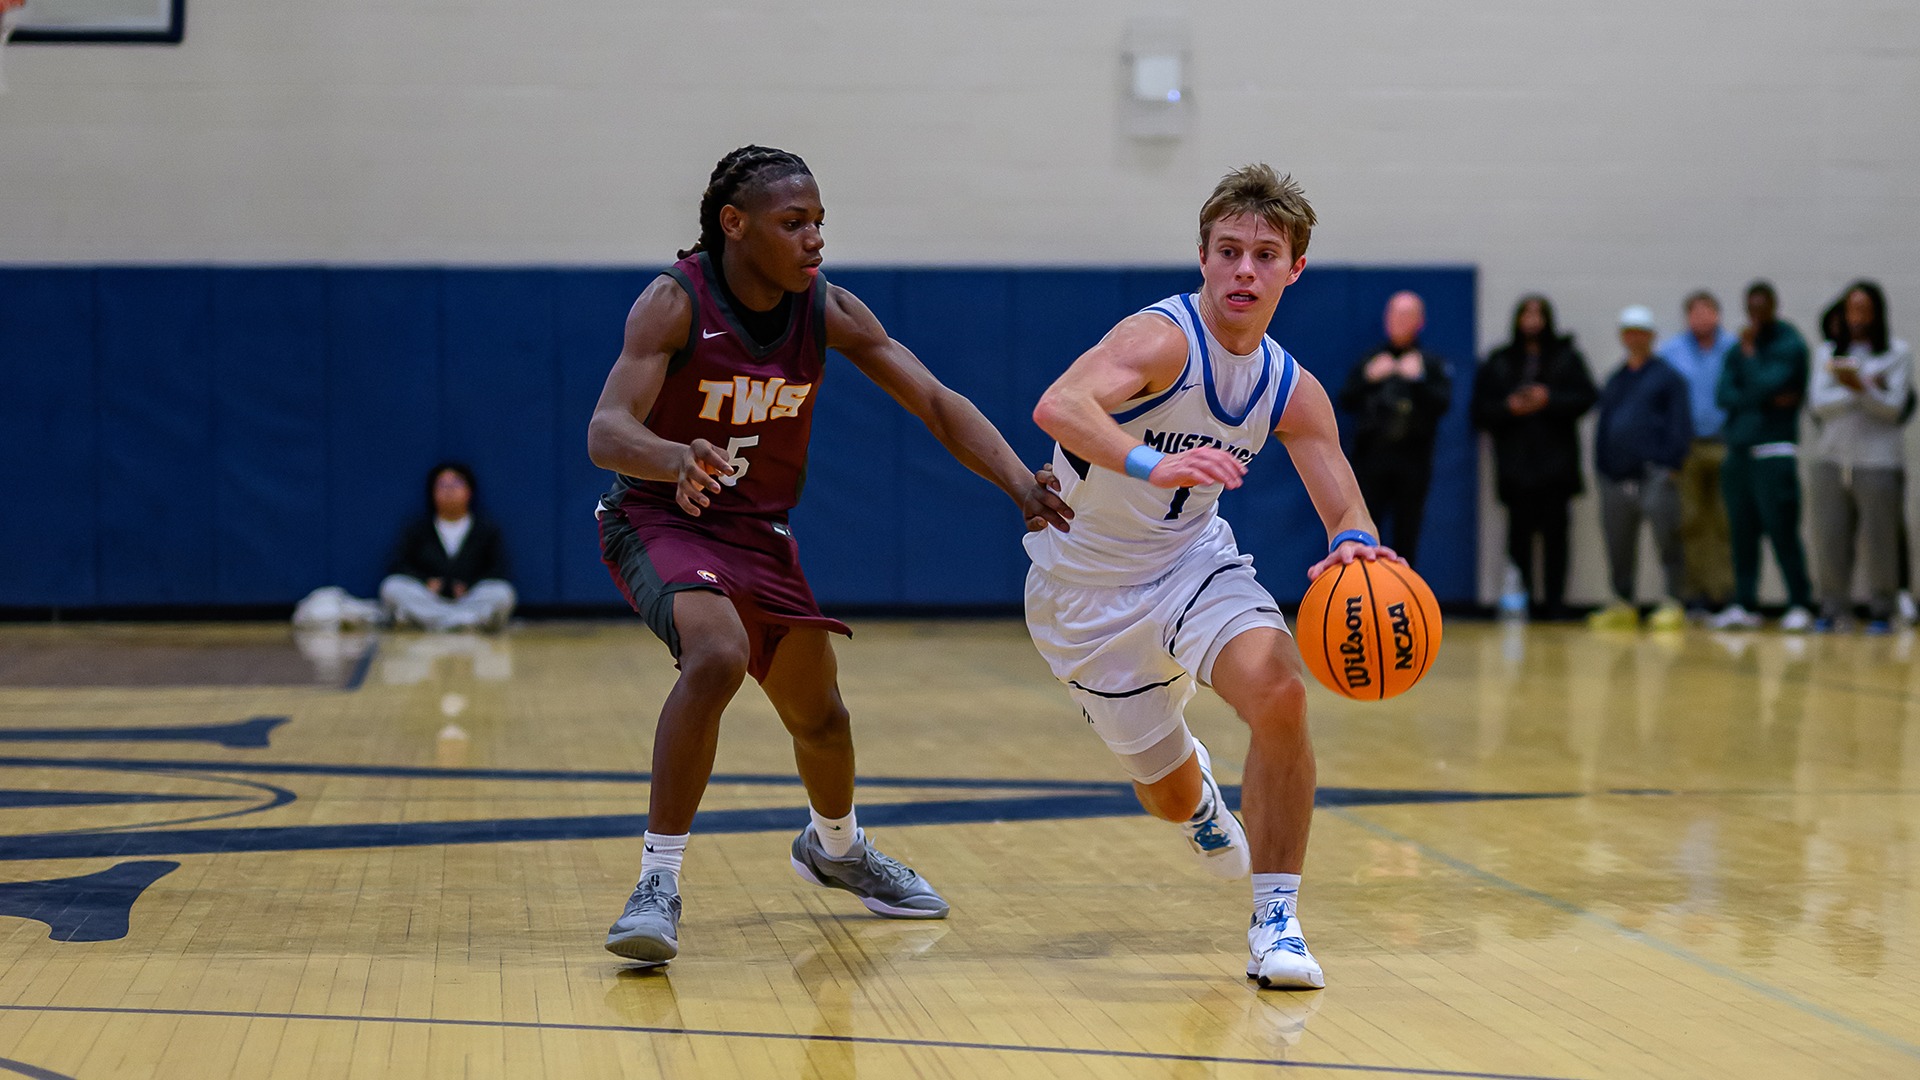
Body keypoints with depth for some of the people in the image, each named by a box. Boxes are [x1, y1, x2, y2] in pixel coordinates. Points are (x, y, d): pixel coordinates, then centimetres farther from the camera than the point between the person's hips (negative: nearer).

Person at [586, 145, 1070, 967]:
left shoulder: (829, 312, -9)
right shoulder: (675, 302, -23)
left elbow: (936, 403, -9)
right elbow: (605, 432, -33)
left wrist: (1021, 483, -24)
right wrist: (678, 458, -55)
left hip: (761, 531, 6)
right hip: (661, 520, -5)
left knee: (817, 712, 16)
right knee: (718, 658, -33)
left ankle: (835, 846, 50)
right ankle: (658, 882, -25)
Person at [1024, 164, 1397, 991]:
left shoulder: (1292, 392, -6)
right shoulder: (1164, 337, -25)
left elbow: (1345, 509, -3)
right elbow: (1058, 407, -43)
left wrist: (1354, 547, -28)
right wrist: (1150, 464, -61)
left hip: (1191, 561, 4)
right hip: (1085, 587, -4)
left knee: (1279, 697, -26)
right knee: (1170, 795, 7)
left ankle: (1275, 921, -14)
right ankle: (1198, 792, 49)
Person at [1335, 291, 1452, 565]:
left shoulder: (1431, 364, 9)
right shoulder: (1369, 361, 13)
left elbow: (1442, 404, -5)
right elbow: (1346, 401, 4)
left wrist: (1417, 379, -19)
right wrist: (1368, 378, -12)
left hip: (1413, 459, -1)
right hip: (1371, 457, 1)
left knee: (1406, 536, 1)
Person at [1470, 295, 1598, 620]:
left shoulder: (1566, 357, 8)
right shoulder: (1498, 362, 11)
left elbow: (1586, 397, 0)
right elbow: (1481, 410, 8)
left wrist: (1549, 399, -12)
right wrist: (1509, 407, -9)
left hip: (1556, 462, -1)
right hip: (1515, 463, 1)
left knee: (1555, 533, -2)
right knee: (1519, 533, -3)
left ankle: (1554, 603, 2)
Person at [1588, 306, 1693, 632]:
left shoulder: (1666, 377, 4)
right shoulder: (1614, 382, 20)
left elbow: (1681, 425, -3)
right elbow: (1602, 426, 23)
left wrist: (1670, 465, -12)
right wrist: (1601, 468, 14)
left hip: (1654, 474, -5)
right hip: (1617, 479, 6)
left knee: (1666, 540, -9)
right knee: (1618, 545, 7)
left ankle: (1672, 604, -6)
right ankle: (1623, 605, 16)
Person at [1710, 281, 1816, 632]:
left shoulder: (1790, 345, -2)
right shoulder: (1737, 349, 16)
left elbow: (1763, 386, -14)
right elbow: (1724, 395, 3)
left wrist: (1750, 352, -4)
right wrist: (1768, 401, -9)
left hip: (1774, 450, -6)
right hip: (1738, 451, 6)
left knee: (1781, 530, -9)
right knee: (1742, 532, 5)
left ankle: (1800, 606, -6)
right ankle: (1744, 606, 9)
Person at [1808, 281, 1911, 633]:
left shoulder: (1898, 352, 4)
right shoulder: (1828, 352, 11)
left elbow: (1893, 406, -4)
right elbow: (1819, 403, 0)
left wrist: (1860, 388, -20)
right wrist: (1868, 389, -9)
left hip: (1878, 458, -3)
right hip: (1832, 456, 3)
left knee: (1880, 538, -4)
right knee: (1830, 537, 1)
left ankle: (1881, 611, 5)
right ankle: (1832, 608, 10)